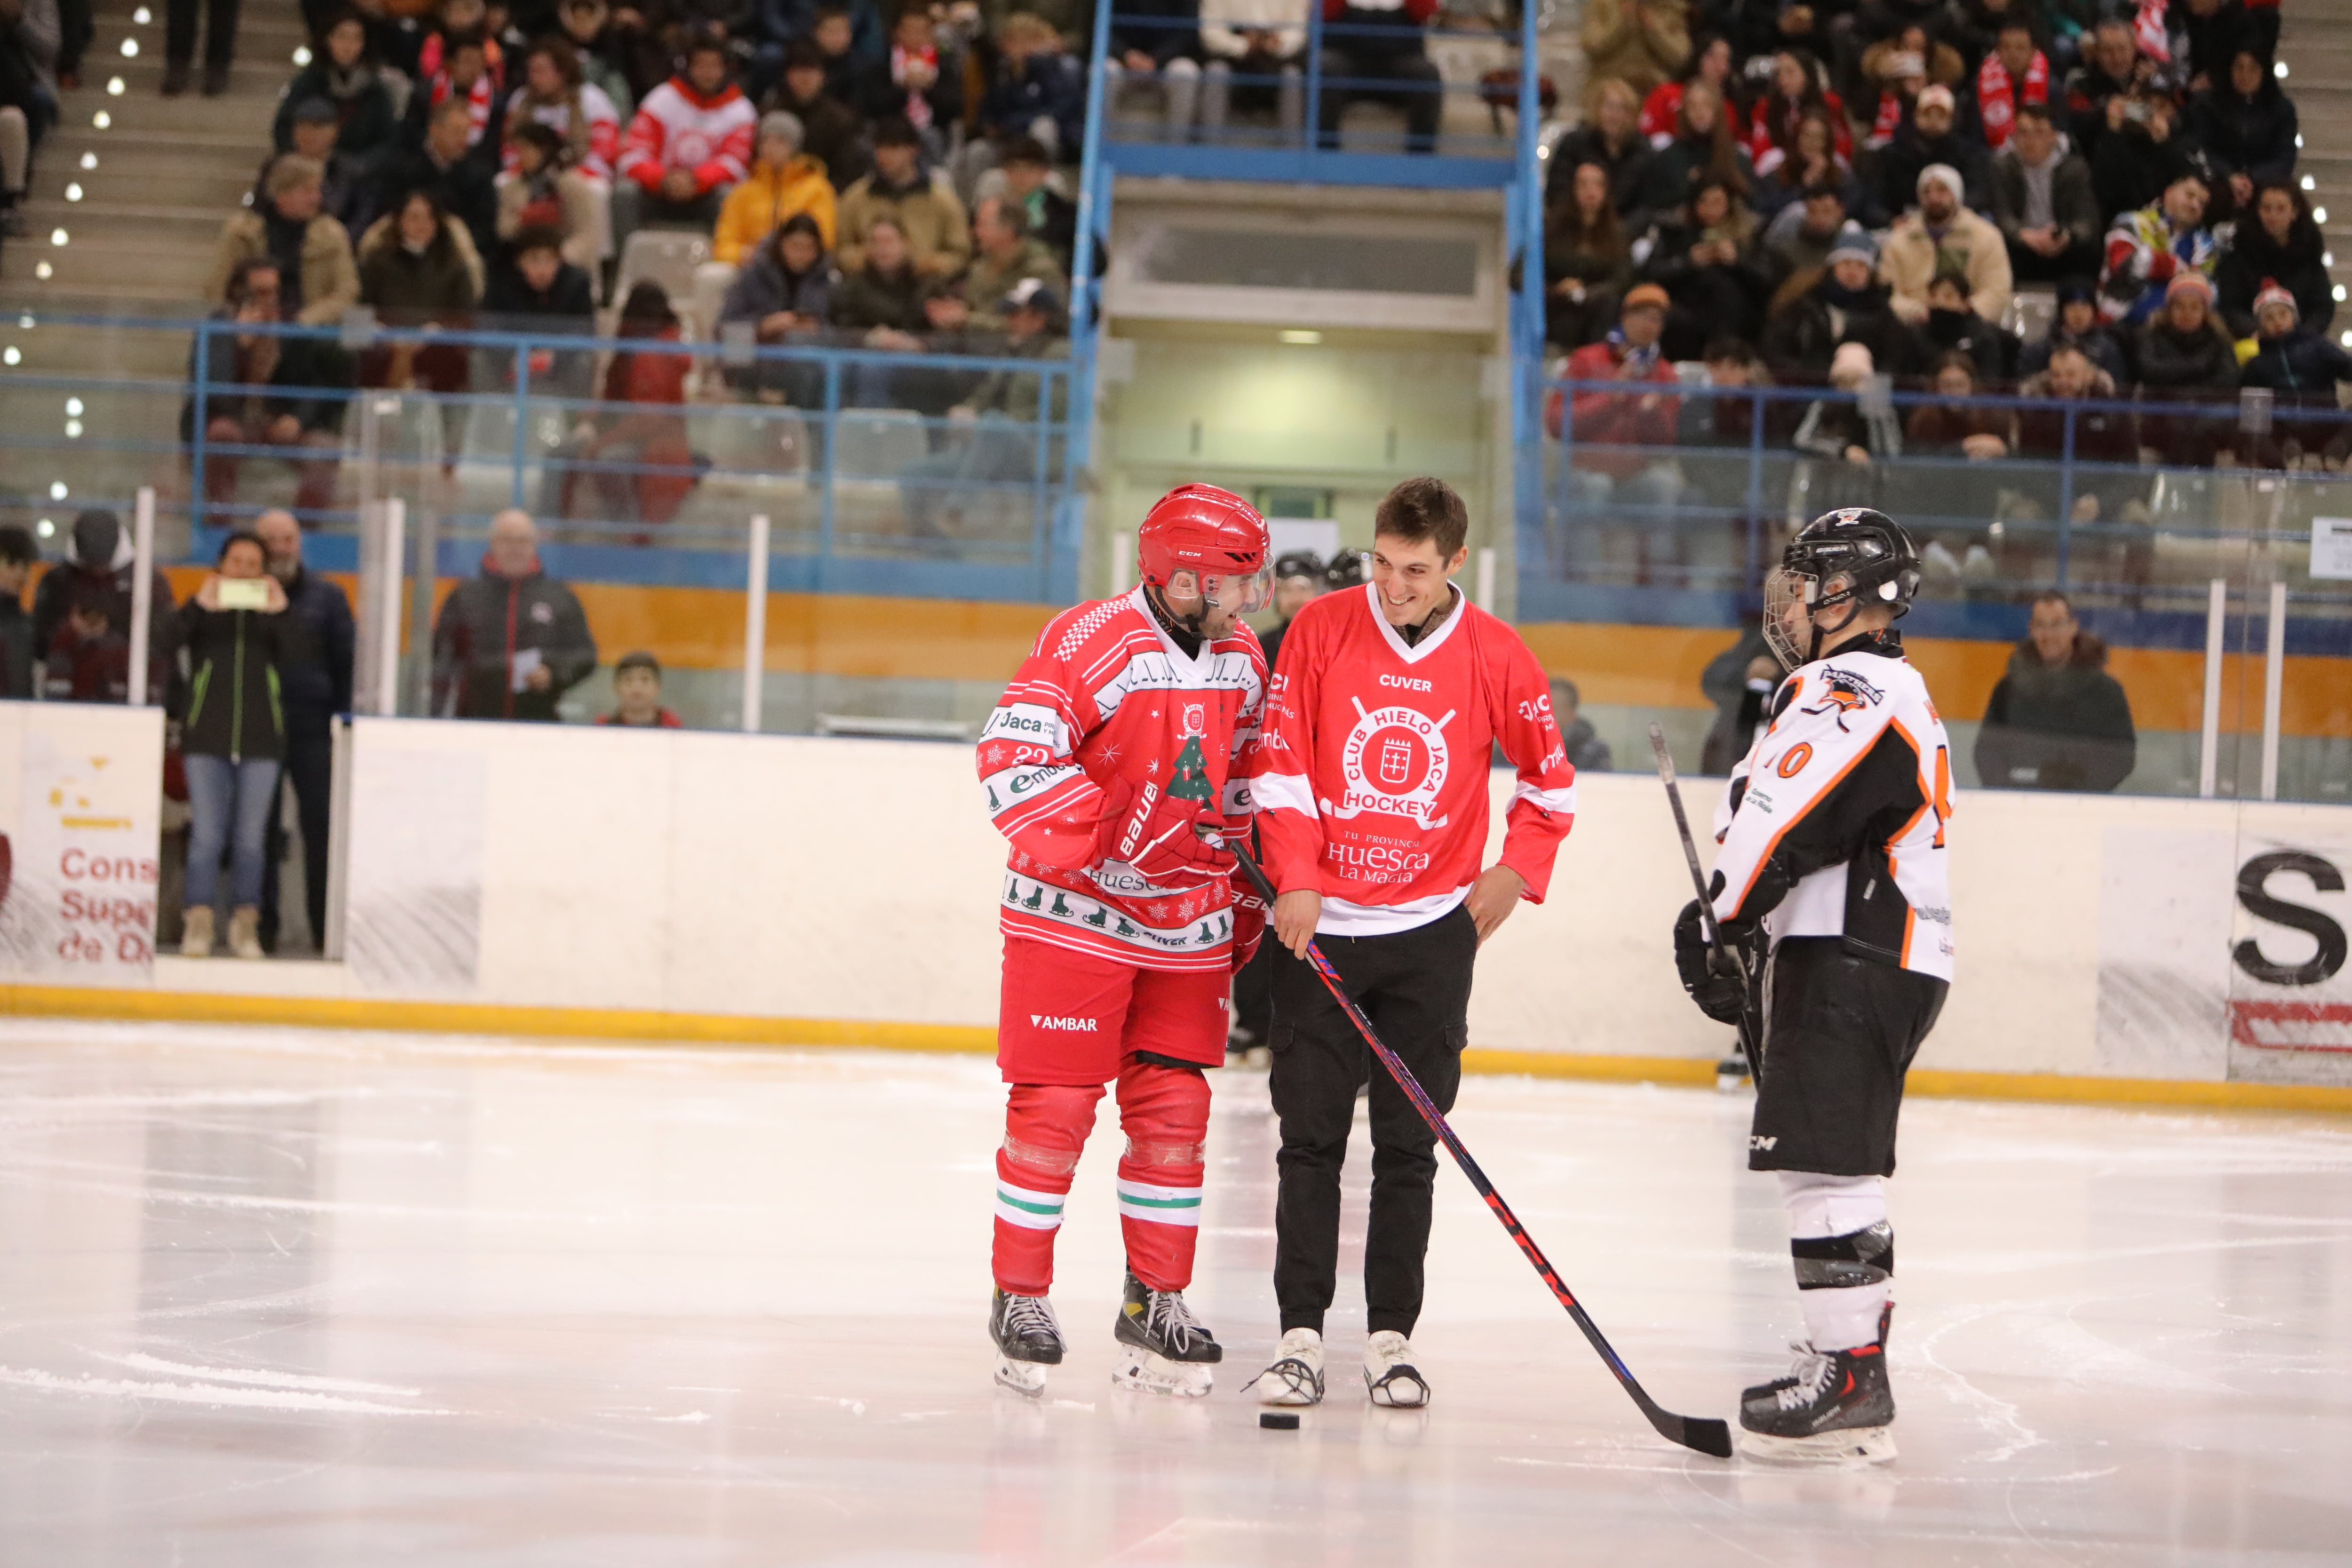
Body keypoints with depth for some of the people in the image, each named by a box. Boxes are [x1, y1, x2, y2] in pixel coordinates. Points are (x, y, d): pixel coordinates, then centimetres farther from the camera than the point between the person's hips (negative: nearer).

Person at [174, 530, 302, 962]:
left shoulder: (272, 613, 12)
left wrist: (279, 613, -16)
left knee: (250, 838, 1)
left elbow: (294, 656, -4)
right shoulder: (203, 609, 8)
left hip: (260, 736, 1)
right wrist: (200, 606, -18)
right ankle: (198, 926, -5)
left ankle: (245, 927, 5)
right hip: (207, 735, -1)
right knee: (207, 834, -6)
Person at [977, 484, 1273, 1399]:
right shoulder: (1090, 644, -17)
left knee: (1174, 1111, 6)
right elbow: (1011, 755, -23)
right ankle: (1020, 1297, 10)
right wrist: (1103, 837, -28)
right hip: (1074, 914, -6)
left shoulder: (1240, 657, 7)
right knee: (1054, 1108, -3)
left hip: (1189, 927, 6)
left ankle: (1155, 1303, 16)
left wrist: (1247, 897, 18)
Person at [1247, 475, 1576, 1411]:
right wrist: (1295, 880, -9)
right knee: (1311, 1137, -1)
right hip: (1319, 920, 0)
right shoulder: (1320, 631, -2)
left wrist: (1516, 872, 3)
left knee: (1409, 1146, 2)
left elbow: (1550, 776, 12)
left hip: (1432, 928, 0)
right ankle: (1301, 1332, 2)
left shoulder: (1496, 657, -1)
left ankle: (1391, 1336, 8)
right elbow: (1282, 763, -1)